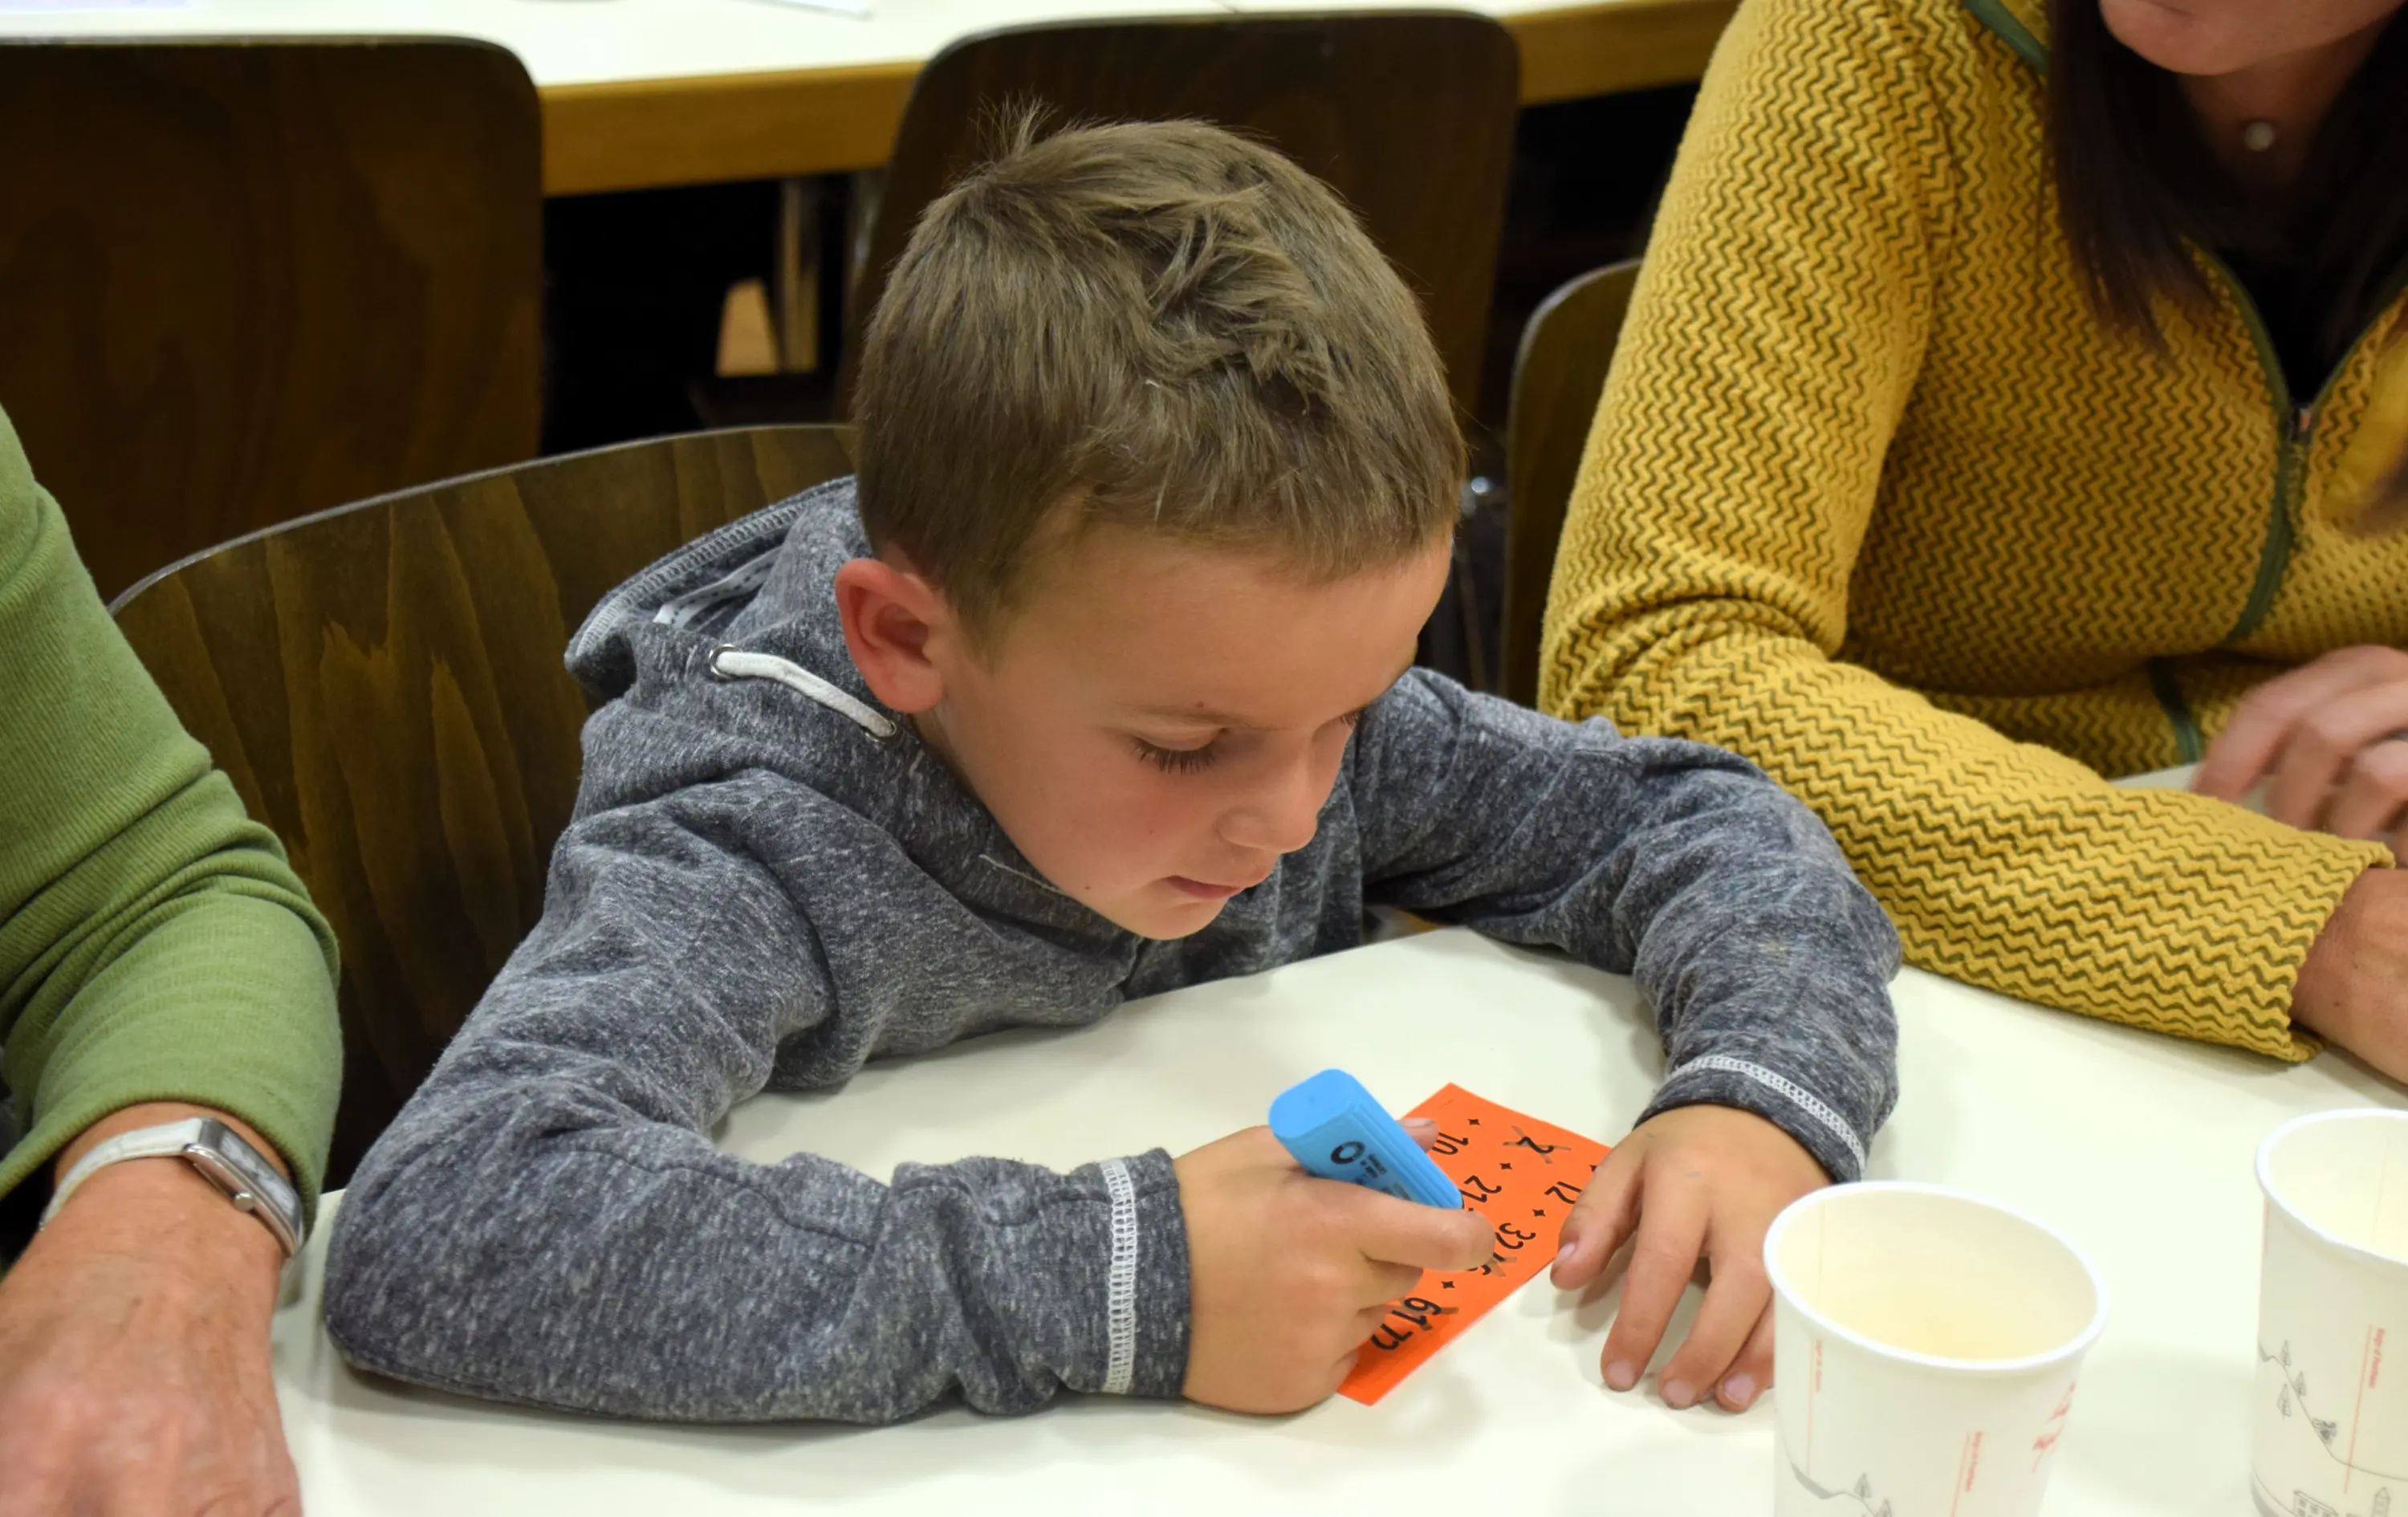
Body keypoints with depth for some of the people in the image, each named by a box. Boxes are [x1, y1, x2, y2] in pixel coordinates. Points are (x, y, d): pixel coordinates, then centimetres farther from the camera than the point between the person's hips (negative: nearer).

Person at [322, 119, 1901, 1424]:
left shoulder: (1284, 687, -11)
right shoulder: (765, 851, -26)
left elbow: (1701, 819, -2)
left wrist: (1763, 1093, -22)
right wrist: (1101, 1281, -39)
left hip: (1302, 1438, 4)